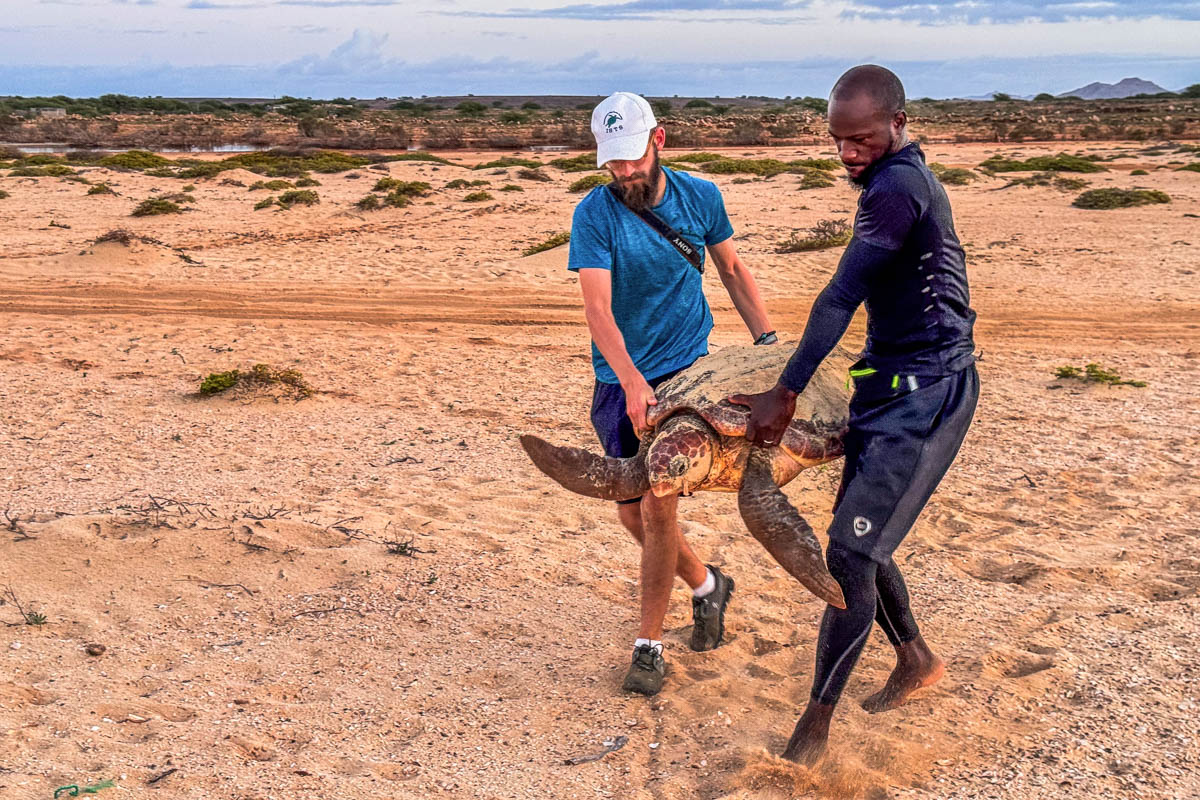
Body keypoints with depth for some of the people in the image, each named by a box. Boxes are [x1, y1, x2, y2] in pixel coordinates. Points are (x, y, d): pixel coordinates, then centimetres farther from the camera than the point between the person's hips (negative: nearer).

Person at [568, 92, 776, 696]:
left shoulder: (700, 197, -2)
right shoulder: (594, 214, -12)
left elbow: (732, 270, 14)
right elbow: (597, 308, -22)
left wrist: (767, 340, 7)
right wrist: (631, 381, -35)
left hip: (684, 371, -1)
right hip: (620, 380, 1)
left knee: (657, 506, -11)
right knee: (632, 513, 10)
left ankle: (648, 645, 3)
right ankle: (706, 586, 37)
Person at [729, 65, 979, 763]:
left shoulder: (897, 189, -17)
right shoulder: (914, 179, 16)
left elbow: (840, 299, -21)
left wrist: (785, 394, -19)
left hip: (923, 393, -10)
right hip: (895, 383, 10)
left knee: (851, 553, -12)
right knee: (859, 539, 16)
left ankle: (816, 724, -5)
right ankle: (916, 660, 36)